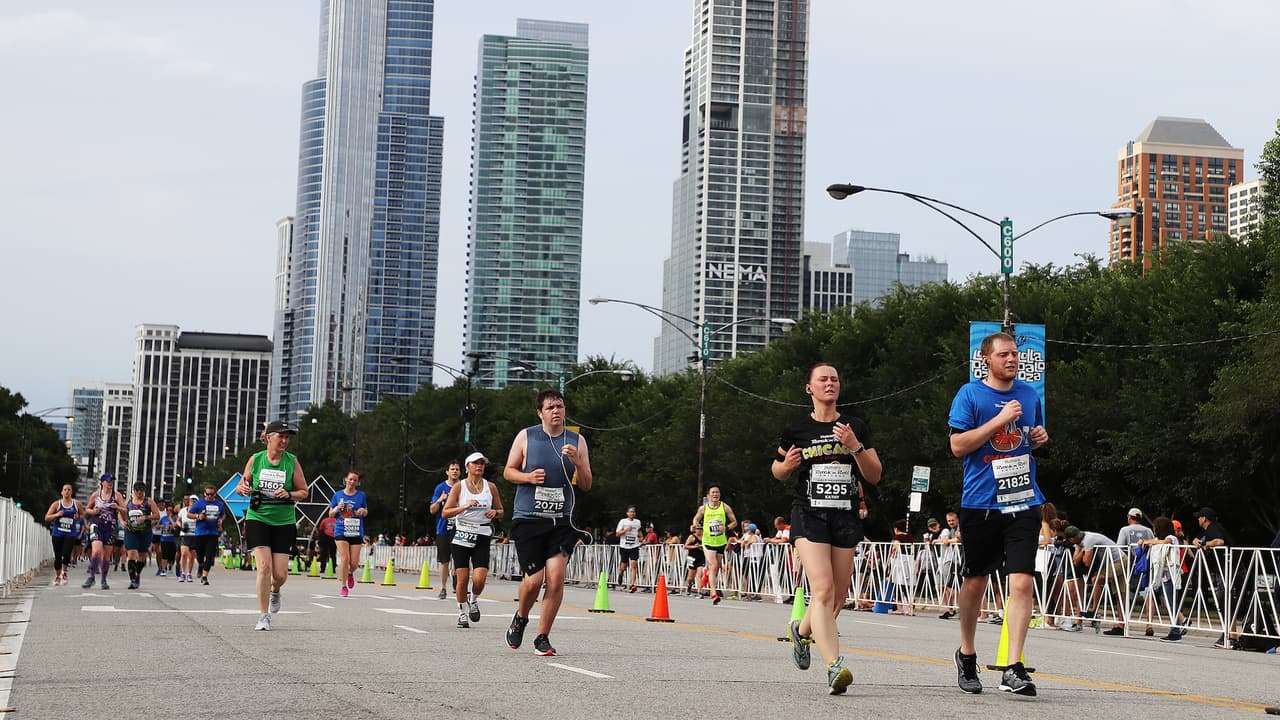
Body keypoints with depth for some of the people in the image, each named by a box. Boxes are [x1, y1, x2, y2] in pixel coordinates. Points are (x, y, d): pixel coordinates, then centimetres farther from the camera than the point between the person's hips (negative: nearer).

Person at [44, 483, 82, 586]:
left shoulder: (77, 504, 4)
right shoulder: (57, 504, 2)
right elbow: (47, 518, 2)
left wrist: (78, 517, -5)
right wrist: (56, 515, -15)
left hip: (70, 534, 0)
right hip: (57, 533, 0)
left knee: (67, 554, -19)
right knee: (58, 556, 3)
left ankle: (64, 572, 7)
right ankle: (57, 576, 24)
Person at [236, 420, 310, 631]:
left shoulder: (292, 461, 0)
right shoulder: (255, 459, 1)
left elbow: (304, 491, 5)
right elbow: (241, 485, 13)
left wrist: (289, 494, -15)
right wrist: (243, 488, -11)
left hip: (284, 521, 1)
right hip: (258, 519, -1)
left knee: (280, 574, -2)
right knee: (264, 567, -14)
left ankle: (275, 591, 36)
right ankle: (264, 616, -4)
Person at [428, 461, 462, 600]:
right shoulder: (440, 488, 4)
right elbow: (433, 510, 4)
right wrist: (439, 500, -16)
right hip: (443, 529, 0)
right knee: (444, 561, 4)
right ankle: (443, 589, 14)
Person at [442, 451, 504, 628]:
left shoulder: (490, 487, 8)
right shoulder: (459, 487, 1)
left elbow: (501, 511, 18)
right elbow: (445, 513, -4)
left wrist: (495, 513, -5)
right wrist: (465, 506, -17)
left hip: (482, 536, 1)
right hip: (462, 534, -1)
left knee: (479, 579, -12)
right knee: (462, 578, -3)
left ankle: (473, 600, 20)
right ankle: (462, 613, 16)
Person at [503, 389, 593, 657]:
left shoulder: (577, 441, 7)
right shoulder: (526, 437, 3)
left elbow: (586, 486, 8)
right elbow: (508, 471, 11)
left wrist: (577, 463, -11)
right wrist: (528, 477, -10)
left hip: (561, 521, 1)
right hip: (528, 519, -1)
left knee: (556, 577, -11)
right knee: (534, 579, -7)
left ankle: (542, 637, 3)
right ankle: (521, 617, 25)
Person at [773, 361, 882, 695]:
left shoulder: (856, 427, 9)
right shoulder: (796, 429, 6)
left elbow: (874, 476, 4)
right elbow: (778, 471, 20)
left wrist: (855, 446, -11)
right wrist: (787, 465, -4)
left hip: (846, 518, 3)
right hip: (809, 516, -3)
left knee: (837, 597, 9)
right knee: (823, 590, -20)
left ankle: (802, 630, 41)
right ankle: (834, 668, -27)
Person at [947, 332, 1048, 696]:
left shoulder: (1029, 393, 12)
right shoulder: (970, 395, -3)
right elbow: (958, 446, -11)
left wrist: (1041, 437, 4)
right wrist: (1000, 419, -16)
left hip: (1023, 502, 3)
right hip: (980, 502, -3)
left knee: (1022, 582, -10)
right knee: (976, 581, 10)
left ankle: (1014, 670, -10)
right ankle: (966, 655, 31)